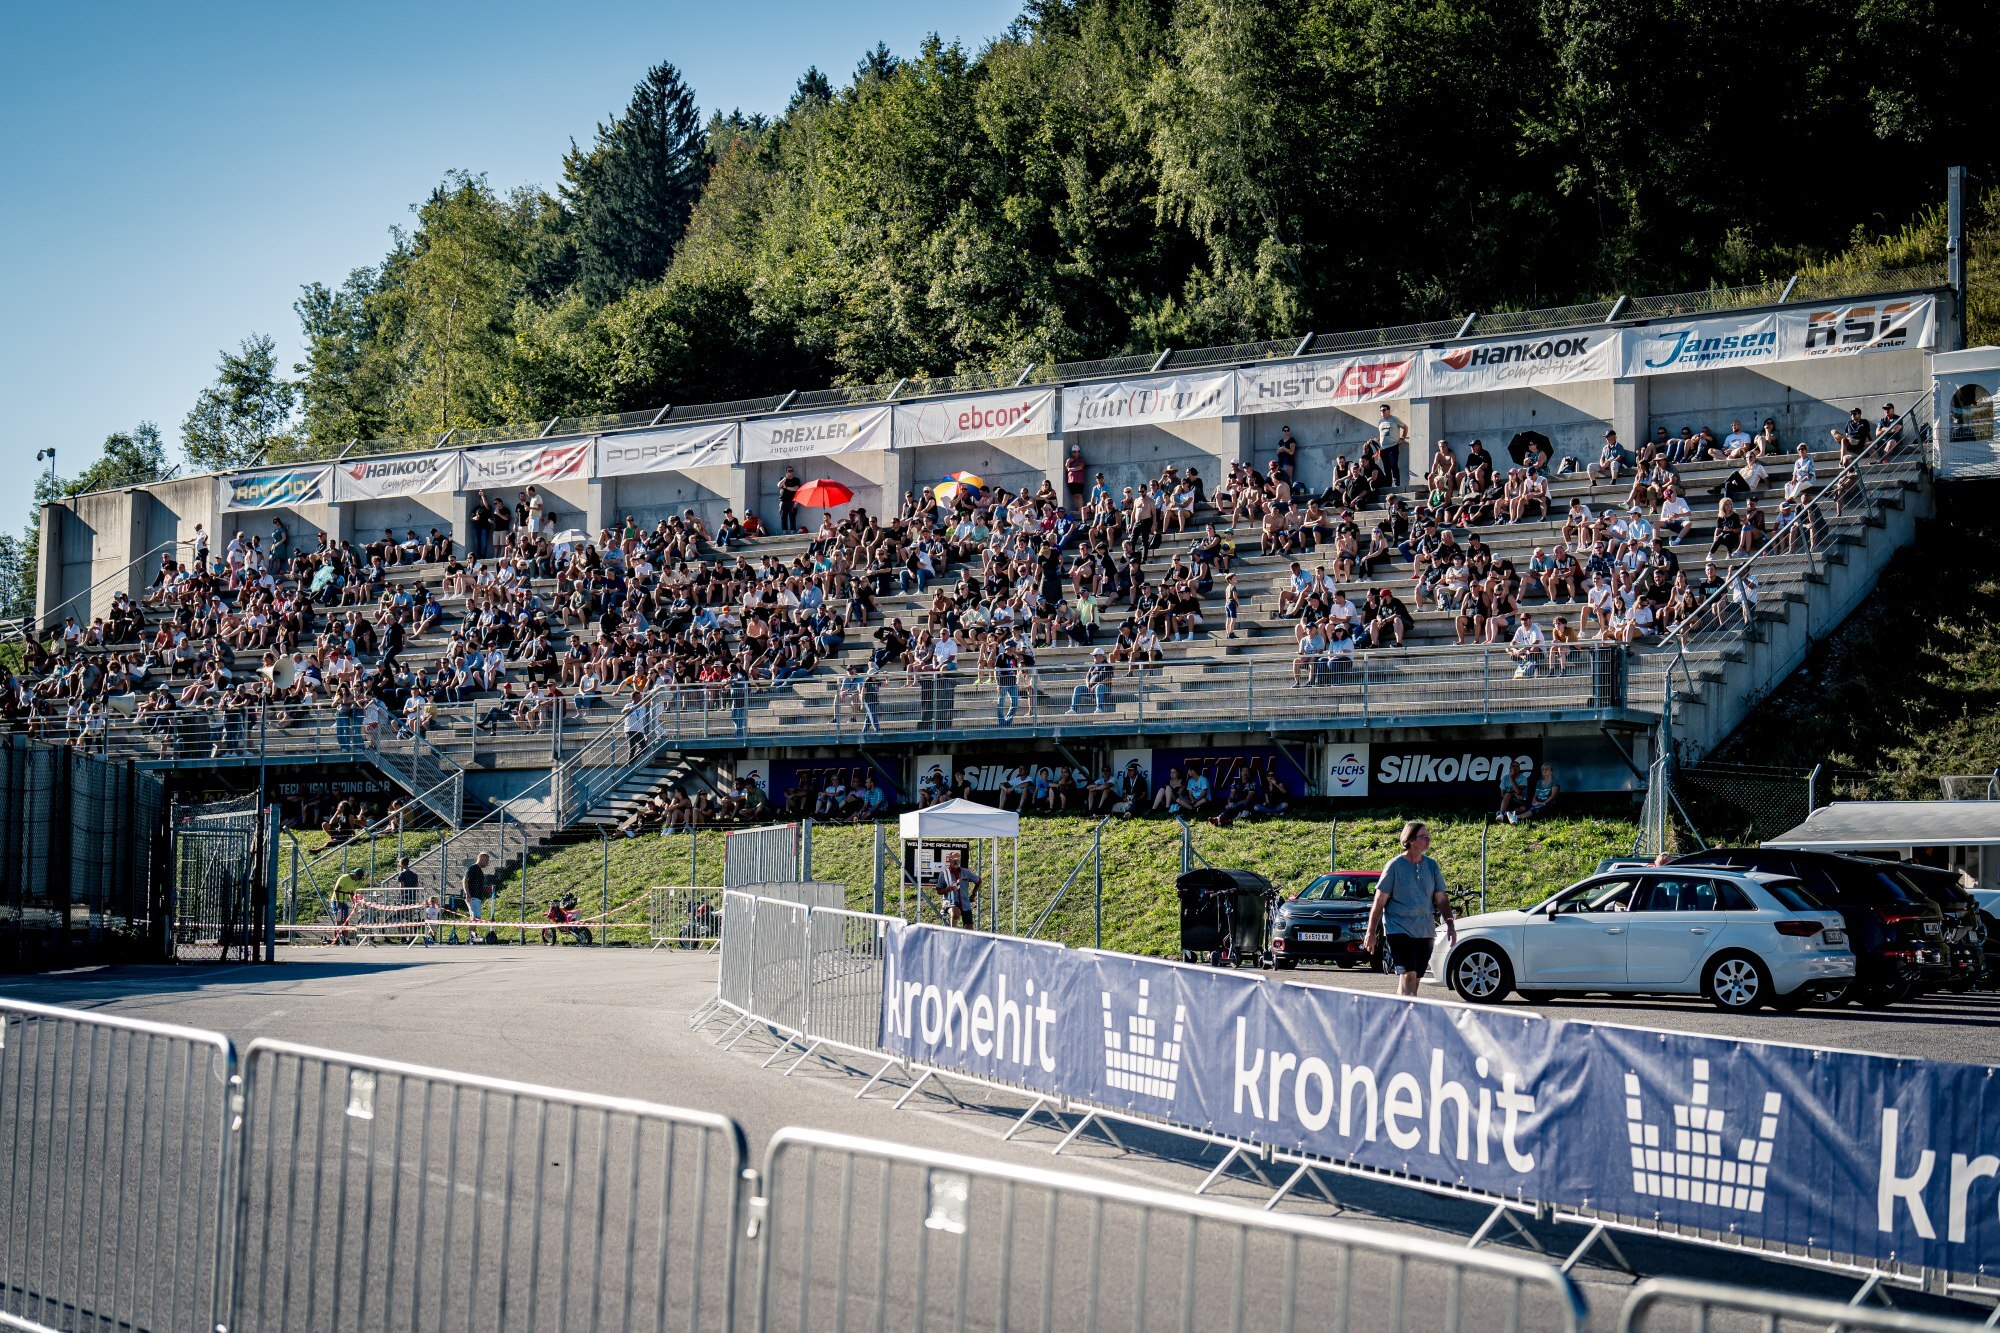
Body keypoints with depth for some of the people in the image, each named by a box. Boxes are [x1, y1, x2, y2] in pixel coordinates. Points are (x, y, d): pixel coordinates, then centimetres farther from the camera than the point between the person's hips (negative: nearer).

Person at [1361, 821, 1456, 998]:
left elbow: (1441, 900, 14)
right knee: (1408, 975, -18)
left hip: (1424, 933, 6)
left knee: (1415, 978, 8)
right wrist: (1371, 932, -6)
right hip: (1398, 929, -5)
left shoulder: (1431, 866, 9)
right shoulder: (1395, 866, -6)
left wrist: (1450, 925, 2)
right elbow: (1379, 901, -4)